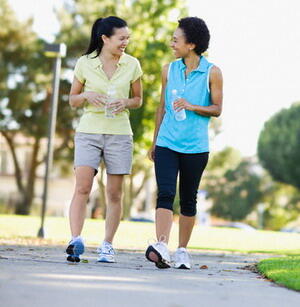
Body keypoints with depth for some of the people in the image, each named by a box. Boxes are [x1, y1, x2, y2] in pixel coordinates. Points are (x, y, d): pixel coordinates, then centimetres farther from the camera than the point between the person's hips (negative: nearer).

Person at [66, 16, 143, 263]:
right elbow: (72, 99, 10)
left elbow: (138, 99, 14)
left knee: (115, 193, 3)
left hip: (119, 133, 1)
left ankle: (107, 245, 13)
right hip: (89, 131, -1)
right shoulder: (85, 63, 1)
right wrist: (87, 97, -12)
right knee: (82, 188, -15)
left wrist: (126, 102, -8)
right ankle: (76, 241, -20)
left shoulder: (132, 65, 5)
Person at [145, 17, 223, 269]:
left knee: (188, 200, 7)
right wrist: (154, 142, 19)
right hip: (167, 143, 2)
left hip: (195, 147, -2)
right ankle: (162, 248, -27)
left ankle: (182, 251, 18)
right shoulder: (169, 70, 10)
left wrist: (192, 106, -16)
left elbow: (217, 109, 1)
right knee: (165, 194, -14)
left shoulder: (212, 73, 0)